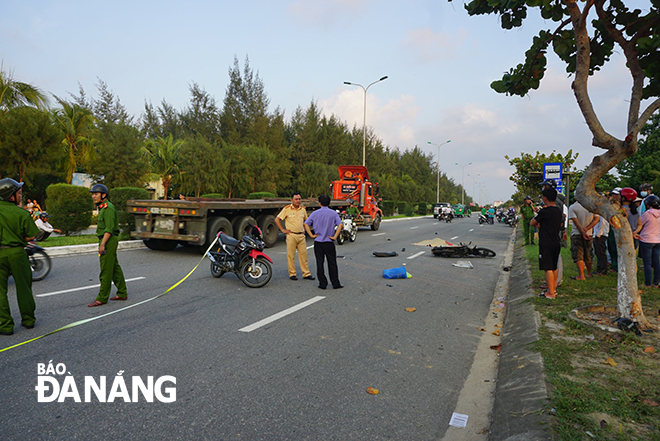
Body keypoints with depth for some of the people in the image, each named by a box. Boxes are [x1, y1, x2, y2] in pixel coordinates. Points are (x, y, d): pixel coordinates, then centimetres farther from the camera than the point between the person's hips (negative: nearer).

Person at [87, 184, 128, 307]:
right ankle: (122, 293, 20)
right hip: (107, 240, 10)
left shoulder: (108, 207, -14)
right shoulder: (103, 207, 18)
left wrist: (102, 244, -23)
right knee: (115, 268, 13)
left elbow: (109, 228, -21)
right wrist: (102, 243, 20)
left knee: (106, 270, -5)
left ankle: (102, 298, 0)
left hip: (109, 240, -10)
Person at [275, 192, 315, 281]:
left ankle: (306, 273, 10)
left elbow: (306, 220, 28)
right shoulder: (287, 209, -4)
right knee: (291, 255, 1)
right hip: (291, 235, -4)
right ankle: (292, 274, 10)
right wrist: (283, 230, -4)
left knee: (303, 254, 5)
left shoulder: (303, 209, 10)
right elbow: (277, 220, -1)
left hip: (301, 235, 4)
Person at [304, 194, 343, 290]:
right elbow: (339, 225, -13)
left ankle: (322, 284, 11)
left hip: (318, 242, 1)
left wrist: (311, 235, -1)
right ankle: (336, 284, 11)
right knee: (332, 263, 7)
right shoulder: (333, 213, -2)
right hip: (329, 242, -1)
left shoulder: (315, 213, 1)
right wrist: (335, 236, -9)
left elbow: (306, 224, -2)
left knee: (319, 263, 7)